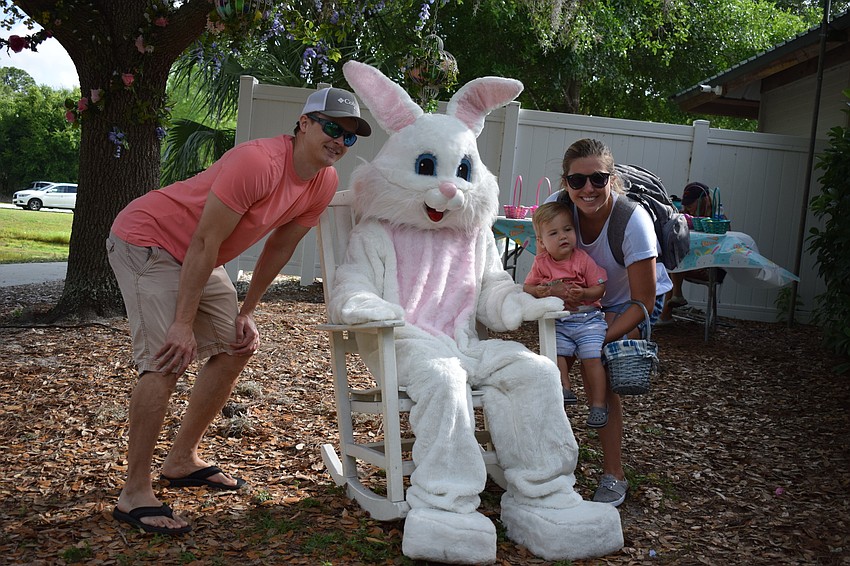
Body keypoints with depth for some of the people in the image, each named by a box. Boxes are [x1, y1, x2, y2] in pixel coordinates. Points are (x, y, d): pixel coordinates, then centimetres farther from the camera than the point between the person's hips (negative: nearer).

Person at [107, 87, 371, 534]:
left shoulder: (324, 183, -5)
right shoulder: (258, 162, -31)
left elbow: (280, 246, 5)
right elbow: (205, 243, -28)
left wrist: (246, 311, 7)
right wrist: (184, 323, -25)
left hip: (195, 255, 9)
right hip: (145, 240, -9)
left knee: (237, 347, 8)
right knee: (168, 359, -20)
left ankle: (182, 460, 21)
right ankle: (134, 493, -9)